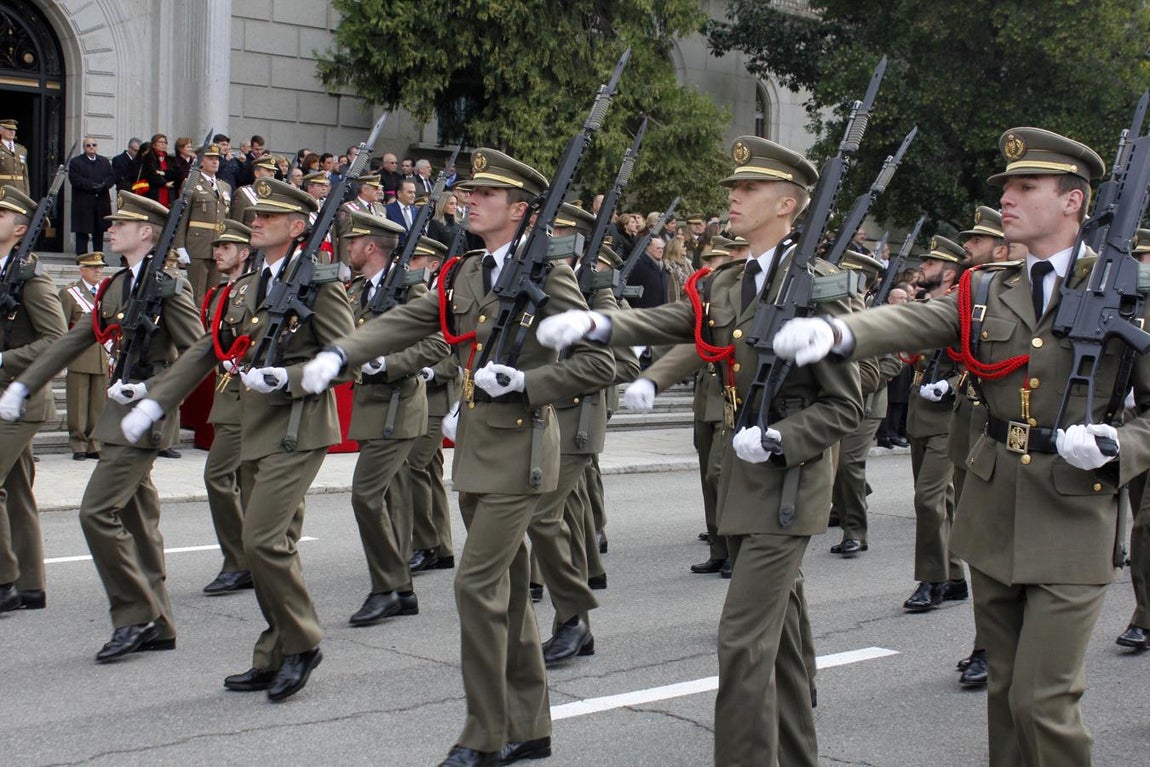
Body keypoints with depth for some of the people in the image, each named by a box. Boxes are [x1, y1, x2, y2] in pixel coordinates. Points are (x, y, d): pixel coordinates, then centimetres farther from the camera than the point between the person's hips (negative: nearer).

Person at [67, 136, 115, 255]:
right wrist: (93, 186, -17)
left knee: (99, 232, 10)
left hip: (101, 204, 4)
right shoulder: (75, 162, 1)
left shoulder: (104, 161, 16)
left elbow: (112, 177, 7)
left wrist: (104, 185, -14)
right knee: (82, 233, -3)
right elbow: (75, 179, -11)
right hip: (83, 204, -4)